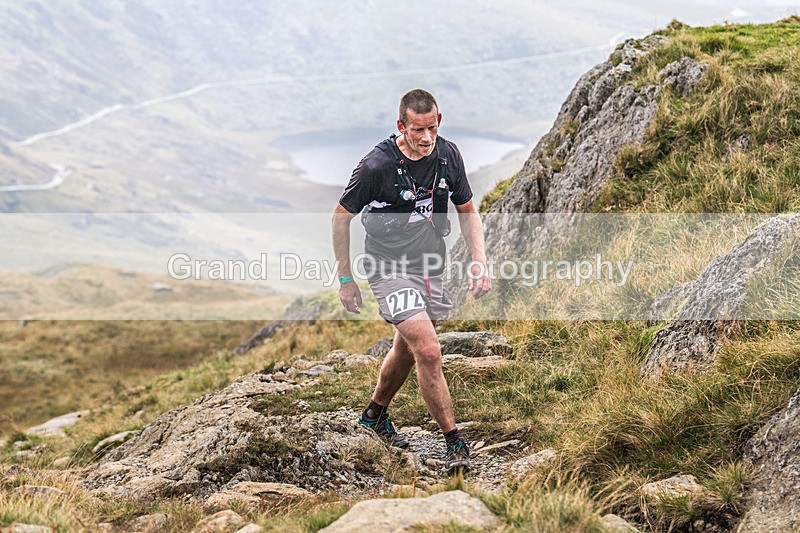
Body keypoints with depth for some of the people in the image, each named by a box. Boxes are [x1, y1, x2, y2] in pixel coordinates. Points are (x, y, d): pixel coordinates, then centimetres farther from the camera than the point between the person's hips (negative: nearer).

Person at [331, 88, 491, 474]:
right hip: (391, 269, -6)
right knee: (429, 352, -18)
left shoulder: (448, 155, -6)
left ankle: (375, 414, 45)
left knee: (408, 349, 20)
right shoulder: (377, 165, -21)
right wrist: (345, 280, -5)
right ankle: (454, 443, -7)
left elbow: (467, 211, 9)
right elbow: (341, 217, -8)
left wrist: (479, 263, -3)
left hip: (431, 268, 6)